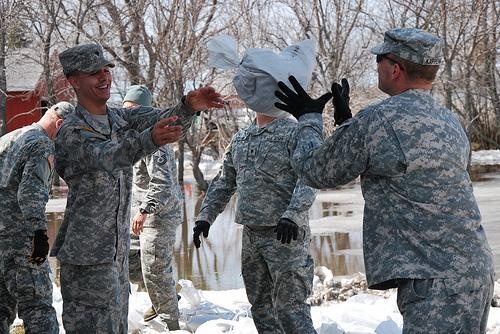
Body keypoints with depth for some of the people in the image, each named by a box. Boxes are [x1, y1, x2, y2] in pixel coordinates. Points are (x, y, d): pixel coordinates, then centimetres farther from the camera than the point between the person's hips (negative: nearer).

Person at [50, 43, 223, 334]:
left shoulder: (122, 118, 9)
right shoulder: (72, 134, -13)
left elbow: (159, 119, -8)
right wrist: (150, 140, -52)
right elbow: (108, 156, -32)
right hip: (87, 256, -7)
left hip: (118, 252, 7)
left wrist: (189, 106, -31)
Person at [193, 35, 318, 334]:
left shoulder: (293, 132, -8)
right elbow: (224, 183, 22)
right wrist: (206, 216, 13)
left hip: (286, 235, -8)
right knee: (262, 309, 12)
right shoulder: (241, 138, 15)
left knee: (289, 308, -11)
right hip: (251, 236, 8)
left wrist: (292, 214, -32)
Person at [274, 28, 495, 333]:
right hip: (475, 271, 9)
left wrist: (308, 119, 19)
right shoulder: (450, 122, 13)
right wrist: (346, 120, 34)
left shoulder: (376, 121, -13)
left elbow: (316, 171, 2)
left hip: (437, 282, -9)